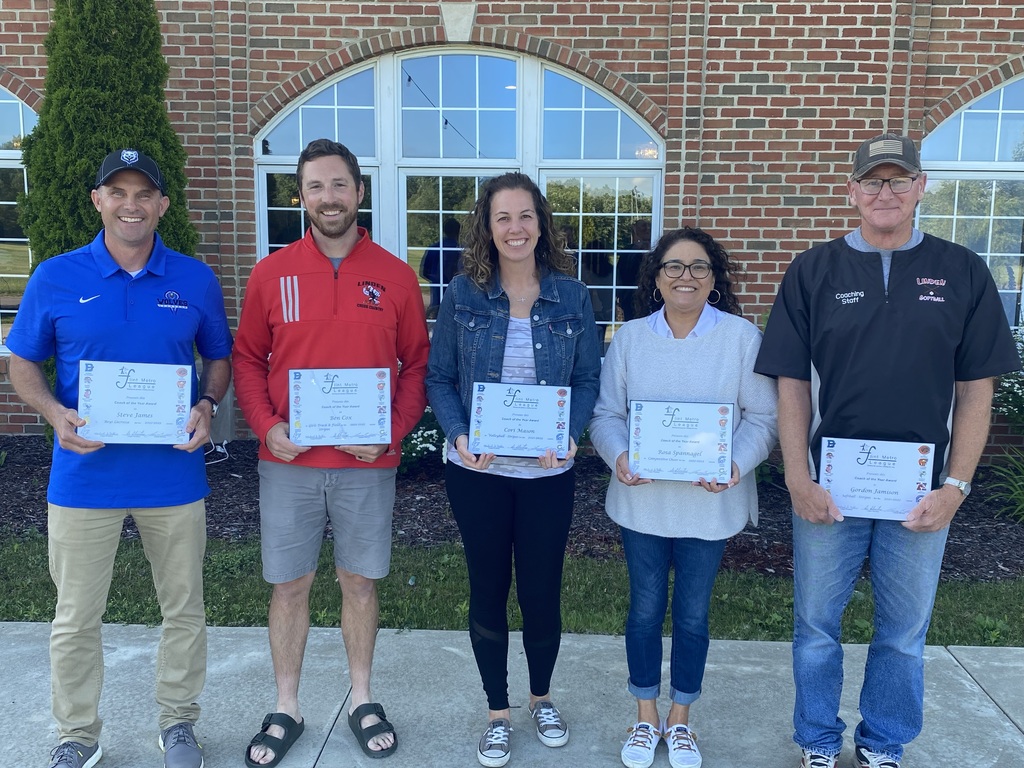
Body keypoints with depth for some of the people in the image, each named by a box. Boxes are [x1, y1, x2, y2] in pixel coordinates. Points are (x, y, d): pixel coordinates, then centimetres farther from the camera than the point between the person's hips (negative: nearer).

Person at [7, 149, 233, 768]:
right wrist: (56, 413, -13)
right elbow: (23, 364, 6)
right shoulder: (55, 279, -1)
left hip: (174, 477, 1)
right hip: (84, 477, 0)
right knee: (76, 620, 12)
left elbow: (220, 358, 9)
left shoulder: (196, 280, 1)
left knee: (185, 611, 13)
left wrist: (207, 406, -11)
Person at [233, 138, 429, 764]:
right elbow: (248, 359, 6)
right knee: (290, 585, 10)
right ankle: (287, 710, 29)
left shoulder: (396, 276, 1)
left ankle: (363, 701, 31)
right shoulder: (272, 273, 2)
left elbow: (417, 365, 3)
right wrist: (266, 425, -9)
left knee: (361, 581, 12)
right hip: (288, 461, 1)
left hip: (368, 464, 0)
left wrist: (393, 431, -10)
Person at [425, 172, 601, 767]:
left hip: (548, 471, 0)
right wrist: (458, 436, -17)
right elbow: (439, 378, 0)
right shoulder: (464, 293, -2)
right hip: (478, 471, 0)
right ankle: (498, 712, 33)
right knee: (488, 589, 12)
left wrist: (570, 434, -16)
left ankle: (543, 698, 39)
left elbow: (588, 379, 1)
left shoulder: (572, 296, 0)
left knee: (542, 590, 11)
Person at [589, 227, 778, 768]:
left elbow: (762, 417, -4)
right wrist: (618, 455, -17)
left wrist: (736, 464, -21)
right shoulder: (629, 338, 3)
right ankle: (646, 717, 33)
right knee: (645, 609, 12)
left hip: (709, 504, -1)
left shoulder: (742, 337, -3)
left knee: (693, 614, 12)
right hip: (641, 500, 1)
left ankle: (679, 720, 34)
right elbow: (606, 412, 2)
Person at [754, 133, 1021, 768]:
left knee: (904, 634, 14)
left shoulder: (962, 272, 2)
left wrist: (956, 486, -6)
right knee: (817, 627, 11)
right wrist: (799, 480, -9)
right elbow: (793, 385, -1)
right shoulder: (814, 271, 0)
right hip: (827, 485, 0)